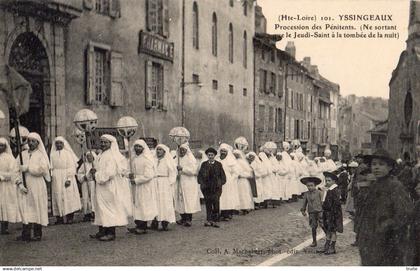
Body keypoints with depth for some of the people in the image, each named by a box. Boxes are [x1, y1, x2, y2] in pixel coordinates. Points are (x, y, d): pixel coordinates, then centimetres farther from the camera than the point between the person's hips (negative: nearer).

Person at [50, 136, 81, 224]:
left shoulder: (68, 153, 1)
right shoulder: (53, 154, 10)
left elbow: (72, 167, -3)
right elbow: (51, 167, 9)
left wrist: (69, 179, -13)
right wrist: (50, 176, -5)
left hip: (66, 178, -2)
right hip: (56, 180, 3)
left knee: (68, 197, -6)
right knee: (58, 197, -1)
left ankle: (70, 217, -3)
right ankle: (59, 218, 0)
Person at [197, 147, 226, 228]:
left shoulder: (219, 164, 7)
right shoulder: (204, 164, 10)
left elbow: (222, 176, 9)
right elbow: (200, 175, 10)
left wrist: (221, 183, -5)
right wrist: (202, 183, -4)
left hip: (216, 187, -1)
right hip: (206, 187, 1)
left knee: (216, 203, -7)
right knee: (208, 203, 3)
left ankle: (214, 220, -2)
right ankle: (208, 220, 7)